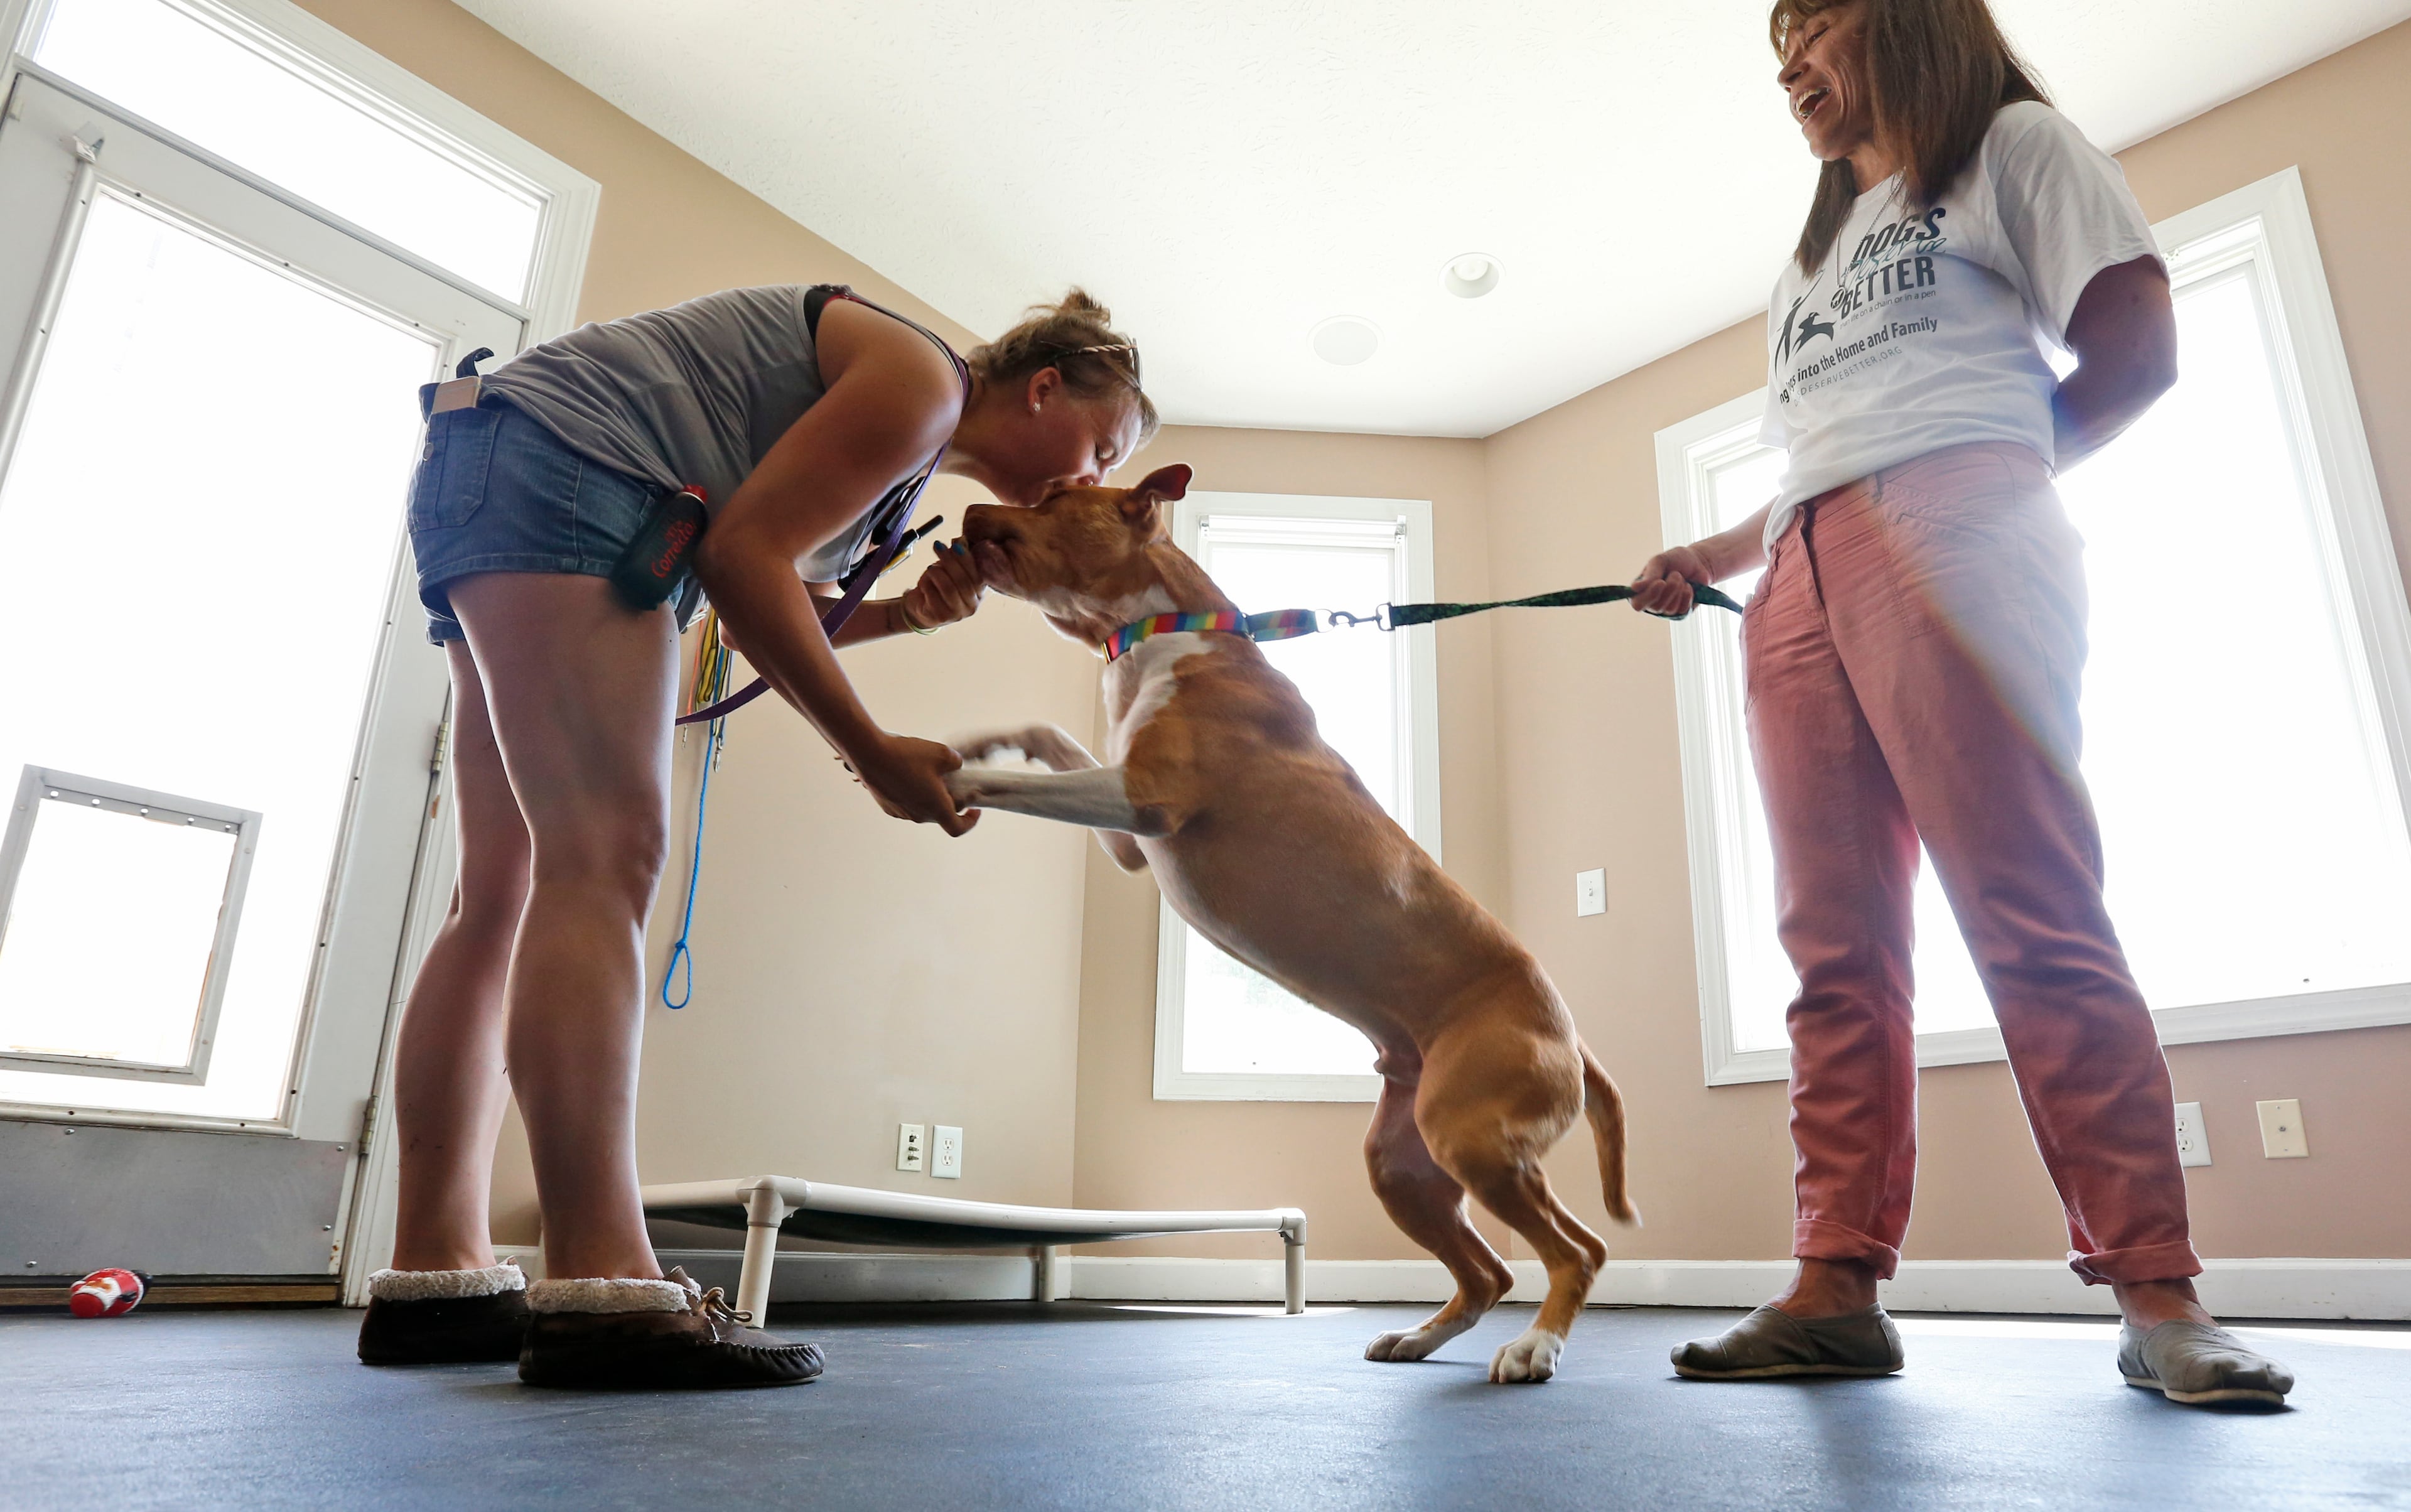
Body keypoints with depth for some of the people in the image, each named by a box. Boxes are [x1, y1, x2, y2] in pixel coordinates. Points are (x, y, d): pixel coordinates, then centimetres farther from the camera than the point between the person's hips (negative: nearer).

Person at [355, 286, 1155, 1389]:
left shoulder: (920, 440, 20)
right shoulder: (922, 380, -9)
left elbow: (775, 612, 16)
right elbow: (742, 555, -19)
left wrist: (904, 611, 0)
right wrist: (876, 757, -17)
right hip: (553, 460, -11)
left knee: (505, 893, 1)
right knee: (602, 862, -22)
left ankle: (435, 1279, 1)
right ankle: (601, 1292, -27)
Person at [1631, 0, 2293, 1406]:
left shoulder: (2016, 146, 16)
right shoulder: (1817, 252, 35)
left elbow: (2137, 352, 5)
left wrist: (1997, 471, 2)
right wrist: (1710, 555, 18)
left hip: (1952, 538, -6)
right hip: (1800, 580, 7)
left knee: (2034, 914, -15)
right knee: (1837, 946, -4)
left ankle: (2158, 1293, -10)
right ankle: (1839, 1285, -5)